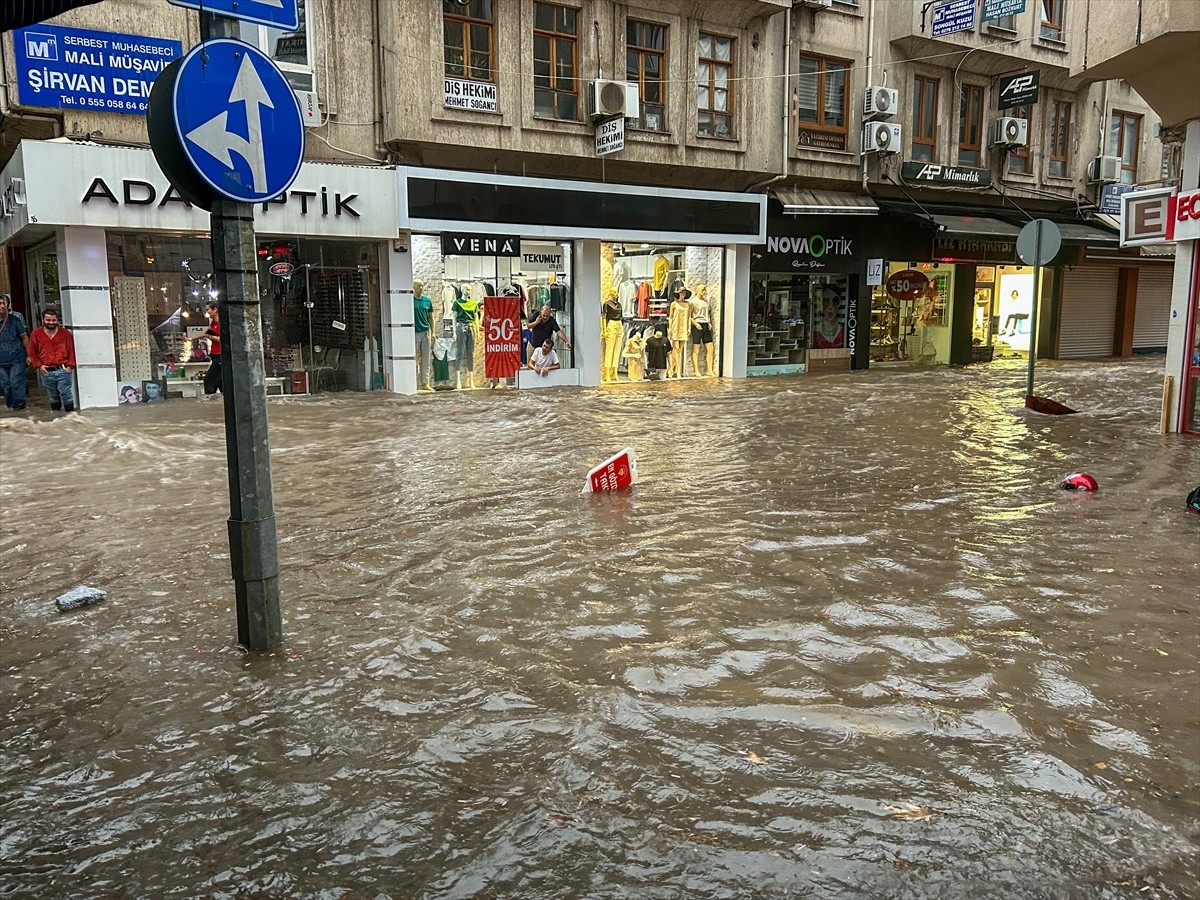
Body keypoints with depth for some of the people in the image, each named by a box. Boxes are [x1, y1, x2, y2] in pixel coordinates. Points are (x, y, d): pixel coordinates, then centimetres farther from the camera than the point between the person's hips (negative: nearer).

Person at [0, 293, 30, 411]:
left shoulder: (14, 319, -2)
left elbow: (24, 337, 4)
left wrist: (28, 354, 1)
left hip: (17, 358, -2)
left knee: (16, 383, -6)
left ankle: (19, 406, 5)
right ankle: (10, 405, 22)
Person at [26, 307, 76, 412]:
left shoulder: (65, 333, 4)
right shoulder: (36, 334, 6)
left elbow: (71, 350, 3)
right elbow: (32, 353, 10)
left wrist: (70, 365, -6)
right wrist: (39, 365, -1)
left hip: (63, 370, -2)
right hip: (46, 372, 2)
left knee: (66, 394, -7)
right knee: (53, 398, 11)